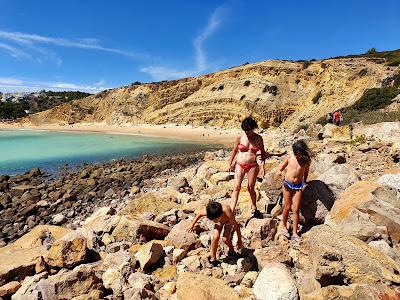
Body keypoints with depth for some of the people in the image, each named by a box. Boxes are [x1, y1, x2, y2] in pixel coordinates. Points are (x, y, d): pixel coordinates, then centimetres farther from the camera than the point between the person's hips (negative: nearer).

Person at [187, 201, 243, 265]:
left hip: (229, 221, -2)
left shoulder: (227, 212, -44)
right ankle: (213, 259, 2)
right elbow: (200, 214, -13)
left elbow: (236, 226, -29)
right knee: (215, 237, -17)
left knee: (225, 239, -19)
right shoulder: (210, 211, -35)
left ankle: (231, 250, 14)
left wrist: (239, 240, -21)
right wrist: (192, 224, -6)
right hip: (219, 222, 3)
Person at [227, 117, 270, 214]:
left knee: (251, 188, 8)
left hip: (252, 166, 0)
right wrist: (230, 163, 14)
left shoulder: (258, 138, 1)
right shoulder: (240, 137, 0)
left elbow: (262, 152, 14)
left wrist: (265, 155, -7)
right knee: (236, 187, -6)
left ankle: (254, 207, 33)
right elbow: (234, 150, 11)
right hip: (240, 165, 0)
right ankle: (231, 211, -6)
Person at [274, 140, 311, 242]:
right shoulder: (290, 158, -9)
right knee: (287, 207, 6)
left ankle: (295, 232, 12)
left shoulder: (307, 161, -6)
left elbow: (306, 171, 11)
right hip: (287, 184, -1)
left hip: (298, 186, 1)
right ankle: (284, 226, 27)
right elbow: (282, 166, 4)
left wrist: (305, 182, 19)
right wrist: (279, 172, -16)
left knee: (295, 209, 0)